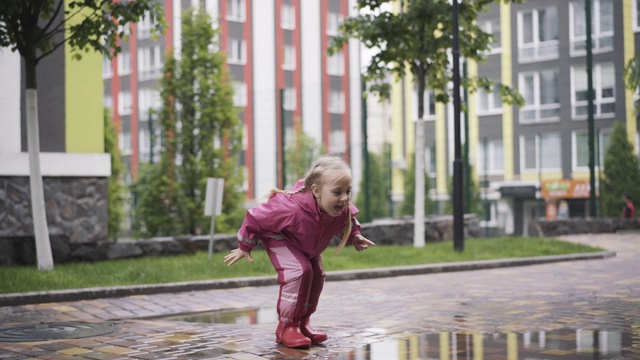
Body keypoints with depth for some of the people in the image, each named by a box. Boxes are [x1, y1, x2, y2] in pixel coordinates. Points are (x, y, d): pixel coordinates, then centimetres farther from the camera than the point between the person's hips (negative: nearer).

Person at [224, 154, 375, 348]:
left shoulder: (343, 209, -29)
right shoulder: (292, 208, -47)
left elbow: (347, 223, 1)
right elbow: (257, 216, -31)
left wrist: (354, 236, -13)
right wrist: (244, 247, -19)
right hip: (278, 237, -7)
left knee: (316, 275, 2)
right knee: (300, 270, -26)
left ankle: (302, 323, 19)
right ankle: (287, 326, -13)